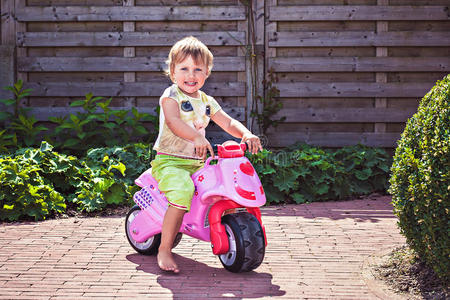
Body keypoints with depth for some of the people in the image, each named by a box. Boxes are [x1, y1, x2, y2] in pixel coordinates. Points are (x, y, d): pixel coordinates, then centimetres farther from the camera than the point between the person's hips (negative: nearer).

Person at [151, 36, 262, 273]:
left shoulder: (206, 101, 15)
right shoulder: (171, 96, -5)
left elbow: (228, 122, 15)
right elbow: (173, 121, -24)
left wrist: (246, 134, -7)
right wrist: (197, 137, -41)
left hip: (199, 163, 7)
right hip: (170, 161, -7)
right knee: (182, 192, -32)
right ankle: (164, 250, -23)